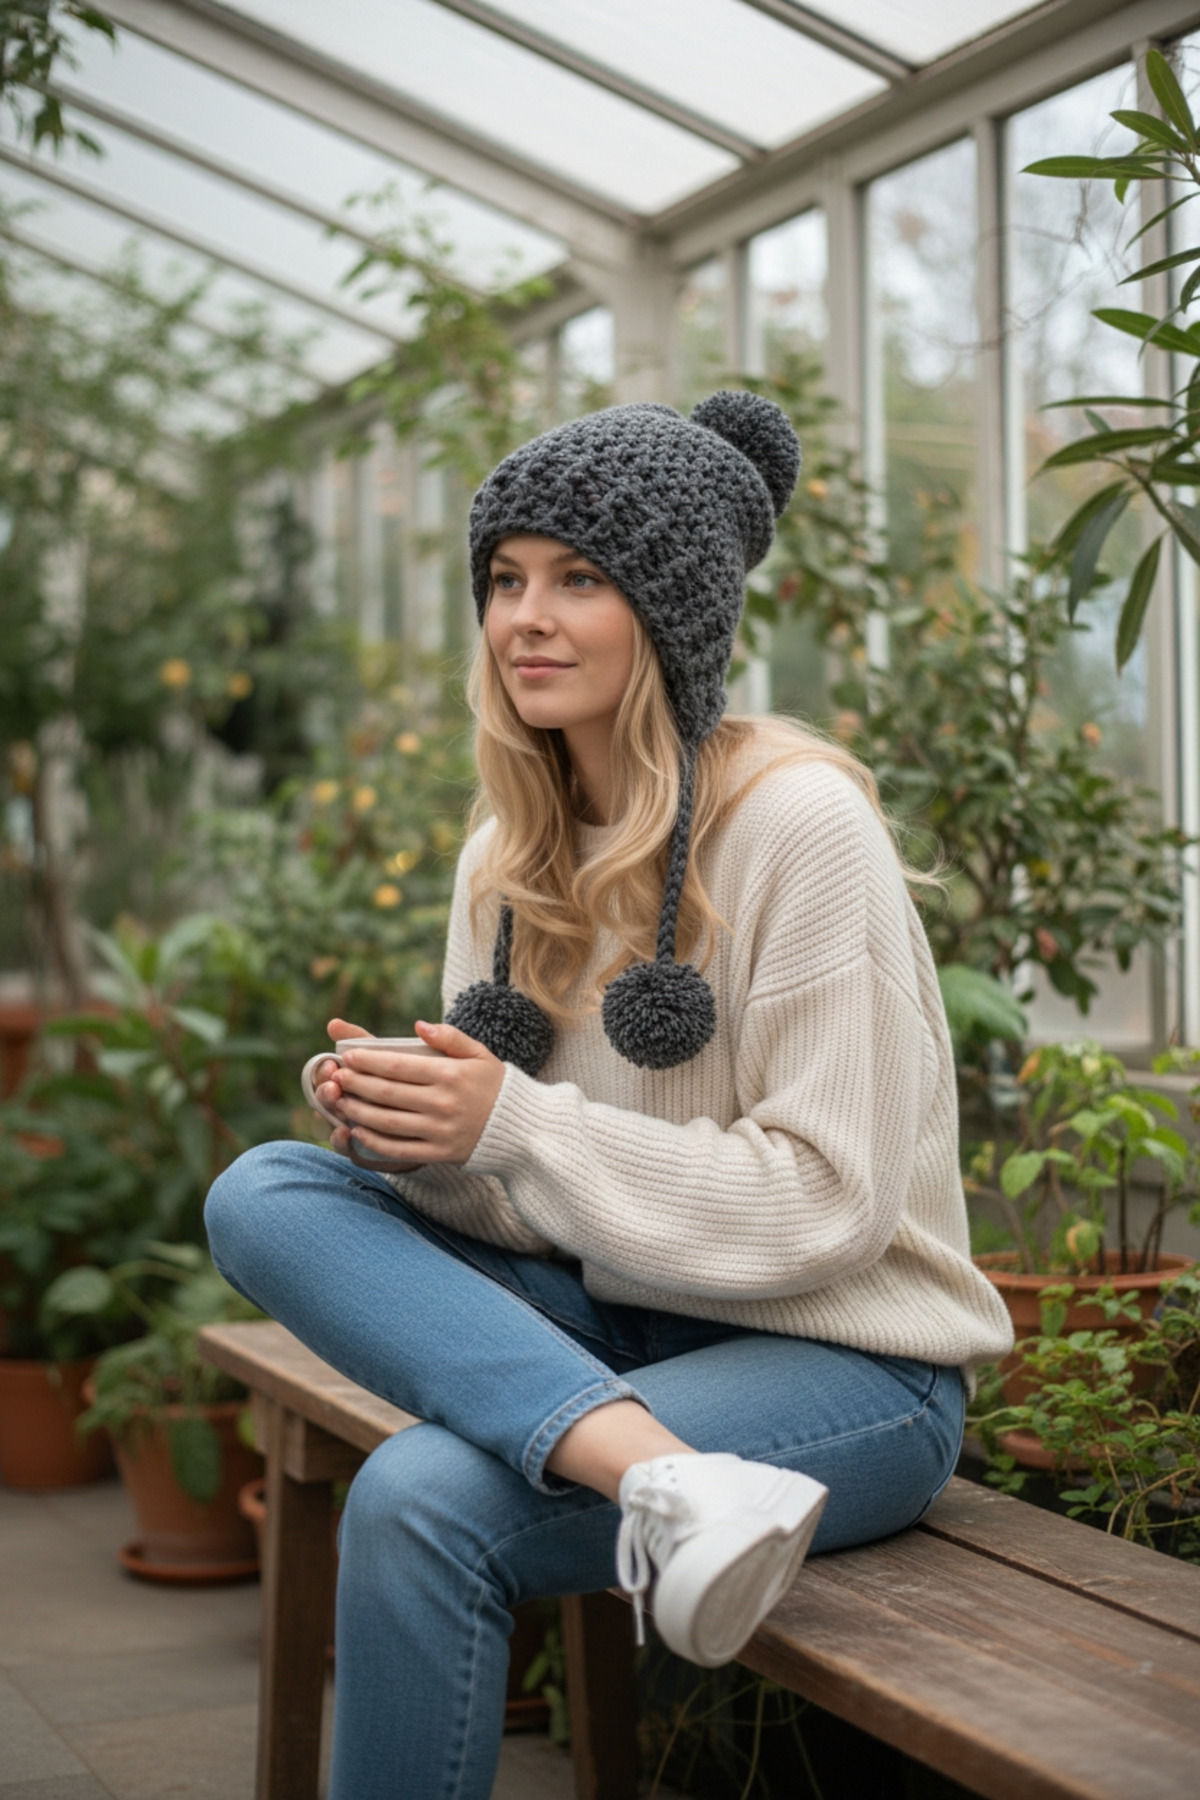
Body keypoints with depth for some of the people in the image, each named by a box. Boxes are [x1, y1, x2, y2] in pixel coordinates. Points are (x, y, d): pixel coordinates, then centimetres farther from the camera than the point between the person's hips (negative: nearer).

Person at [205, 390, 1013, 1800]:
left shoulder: (797, 819, -15)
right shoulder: (511, 851, 6)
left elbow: (827, 1201, -17)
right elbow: (516, 1195, 10)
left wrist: (513, 1125, -22)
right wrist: (412, 1132, -13)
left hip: (843, 1360, -7)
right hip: (610, 1323, 8)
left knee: (422, 1502, -29)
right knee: (263, 1194, -14)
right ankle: (667, 1475, -28)